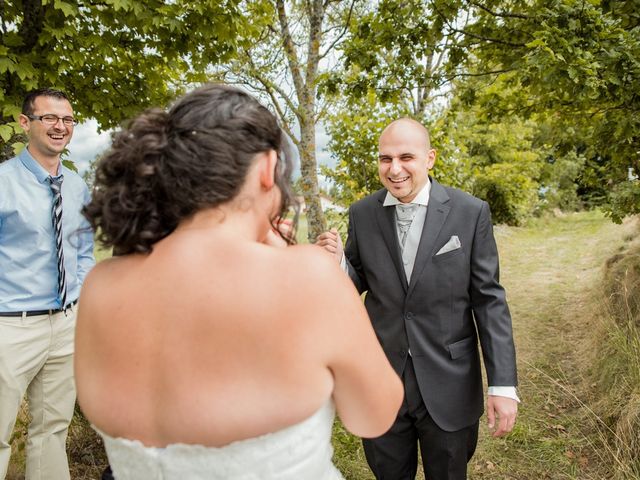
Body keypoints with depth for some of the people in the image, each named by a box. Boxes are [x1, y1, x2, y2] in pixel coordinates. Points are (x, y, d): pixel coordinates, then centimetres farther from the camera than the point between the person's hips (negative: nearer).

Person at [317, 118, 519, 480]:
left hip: (448, 385, -1)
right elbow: (359, 285, 6)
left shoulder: (471, 213, -9)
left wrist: (504, 384, -10)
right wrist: (337, 262, -17)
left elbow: (488, 299, -6)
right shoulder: (362, 214, -3)